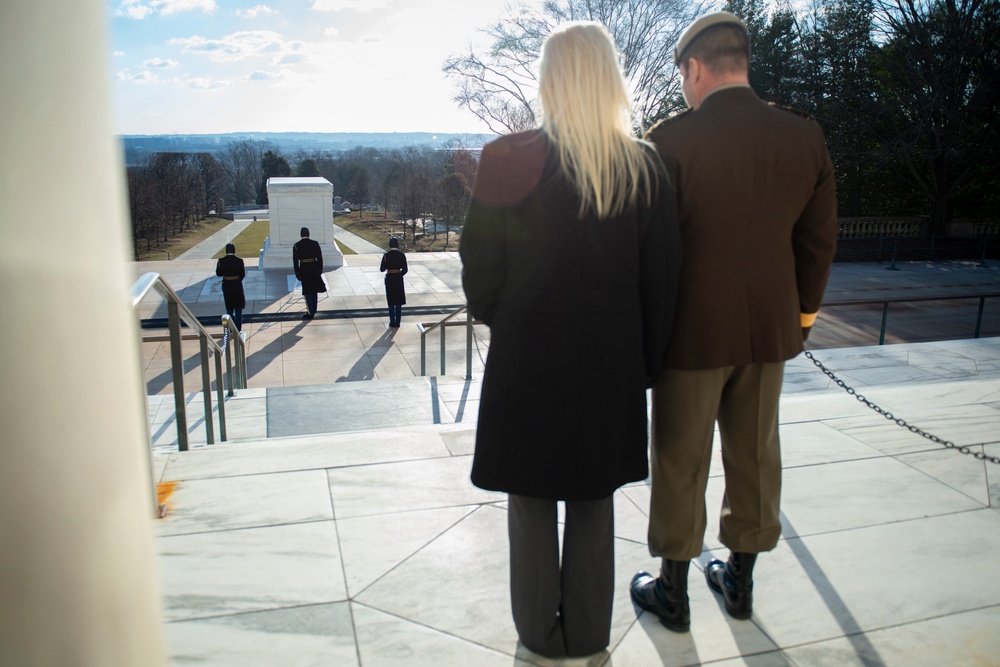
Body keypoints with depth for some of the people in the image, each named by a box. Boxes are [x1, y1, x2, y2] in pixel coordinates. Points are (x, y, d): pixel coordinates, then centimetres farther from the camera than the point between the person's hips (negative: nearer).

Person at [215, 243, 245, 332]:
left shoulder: (221, 260, -8)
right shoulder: (239, 260, -11)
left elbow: (218, 273, -2)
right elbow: (243, 274, -4)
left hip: (226, 285, 1)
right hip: (237, 284, -1)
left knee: (229, 308, 13)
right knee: (238, 307, 11)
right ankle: (238, 329, 12)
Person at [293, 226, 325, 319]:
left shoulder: (296, 245, -6)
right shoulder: (315, 244, -3)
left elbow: (295, 261, -6)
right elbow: (320, 258, -1)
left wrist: (297, 273, 1)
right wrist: (320, 270, 8)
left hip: (304, 269, -2)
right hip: (315, 268, 2)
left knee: (307, 291, 6)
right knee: (314, 290, 15)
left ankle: (310, 313, 5)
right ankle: (313, 311, 22)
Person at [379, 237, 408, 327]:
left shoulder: (386, 255, -8)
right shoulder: (402, 255, -6)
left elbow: (382, 269, -2)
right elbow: (405, 270, -4)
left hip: (389, 279, 0)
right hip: (399, 279, 0)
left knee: (391, 302, 11)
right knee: (398, 301, 9)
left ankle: (392, 322, 12)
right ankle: (397, 323, 10)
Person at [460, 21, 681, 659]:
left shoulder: (508, 159, -12)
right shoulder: (646, 166, -4)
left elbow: (481, 266, -7)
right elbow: (662, 278, 0)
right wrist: (648, 361, 10)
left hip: (528, 352, -2)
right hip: (612, 357, 3)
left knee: (532, 499, 15)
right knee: (595, 498, 18)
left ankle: (542, 632, 30)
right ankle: (589, 632, 33)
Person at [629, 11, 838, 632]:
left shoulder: (672, 138, -14)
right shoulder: (806, 136, 0)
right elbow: (819, 240, 6)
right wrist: (801, 315, 17)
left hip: (693, 330, -4)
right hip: (770, 328, 5)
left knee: (681, 464, 10)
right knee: (756, 454, 18)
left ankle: (673, 592, 26)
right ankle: (741, 580, 35)